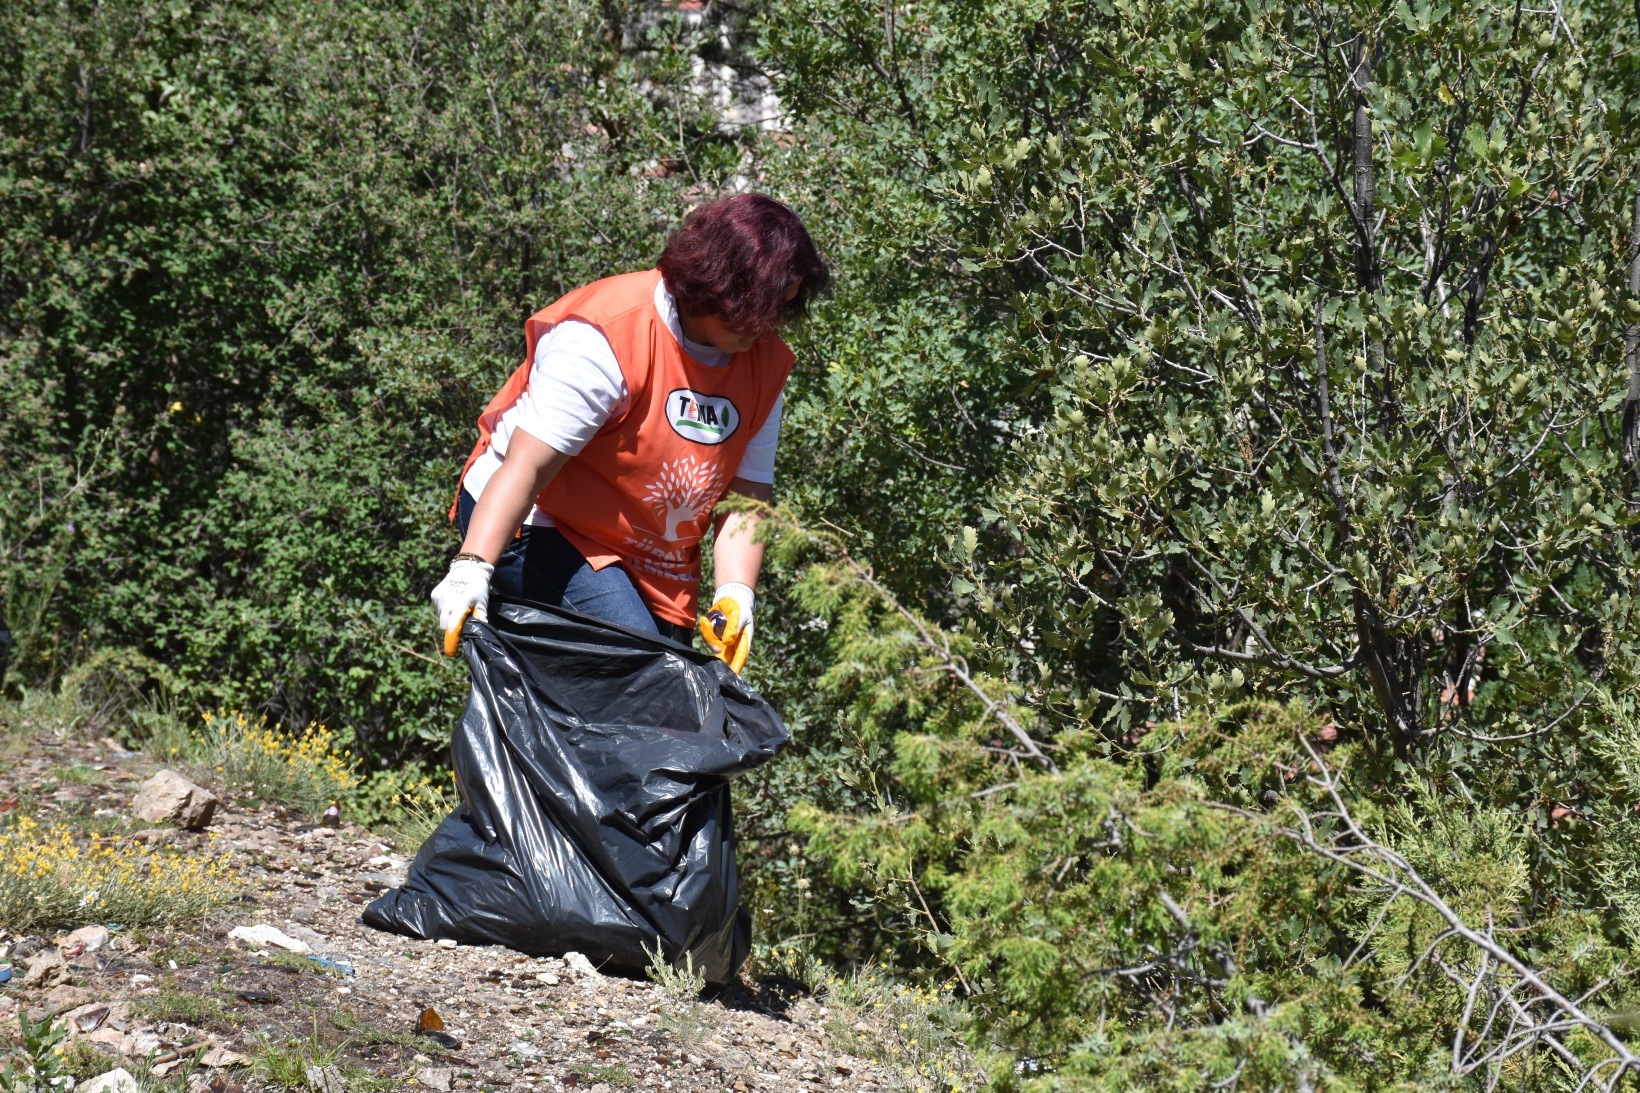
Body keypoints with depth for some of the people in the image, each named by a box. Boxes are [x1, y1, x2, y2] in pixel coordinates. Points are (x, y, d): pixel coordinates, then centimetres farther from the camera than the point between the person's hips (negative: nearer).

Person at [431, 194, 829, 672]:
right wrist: (471, 569, -42)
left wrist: (735, 592, -21)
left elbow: (746, 493, -3)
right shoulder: (608, 335, -24)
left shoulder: (764, 363, -1)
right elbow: (525, 467, -30)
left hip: (655, 572, 8)